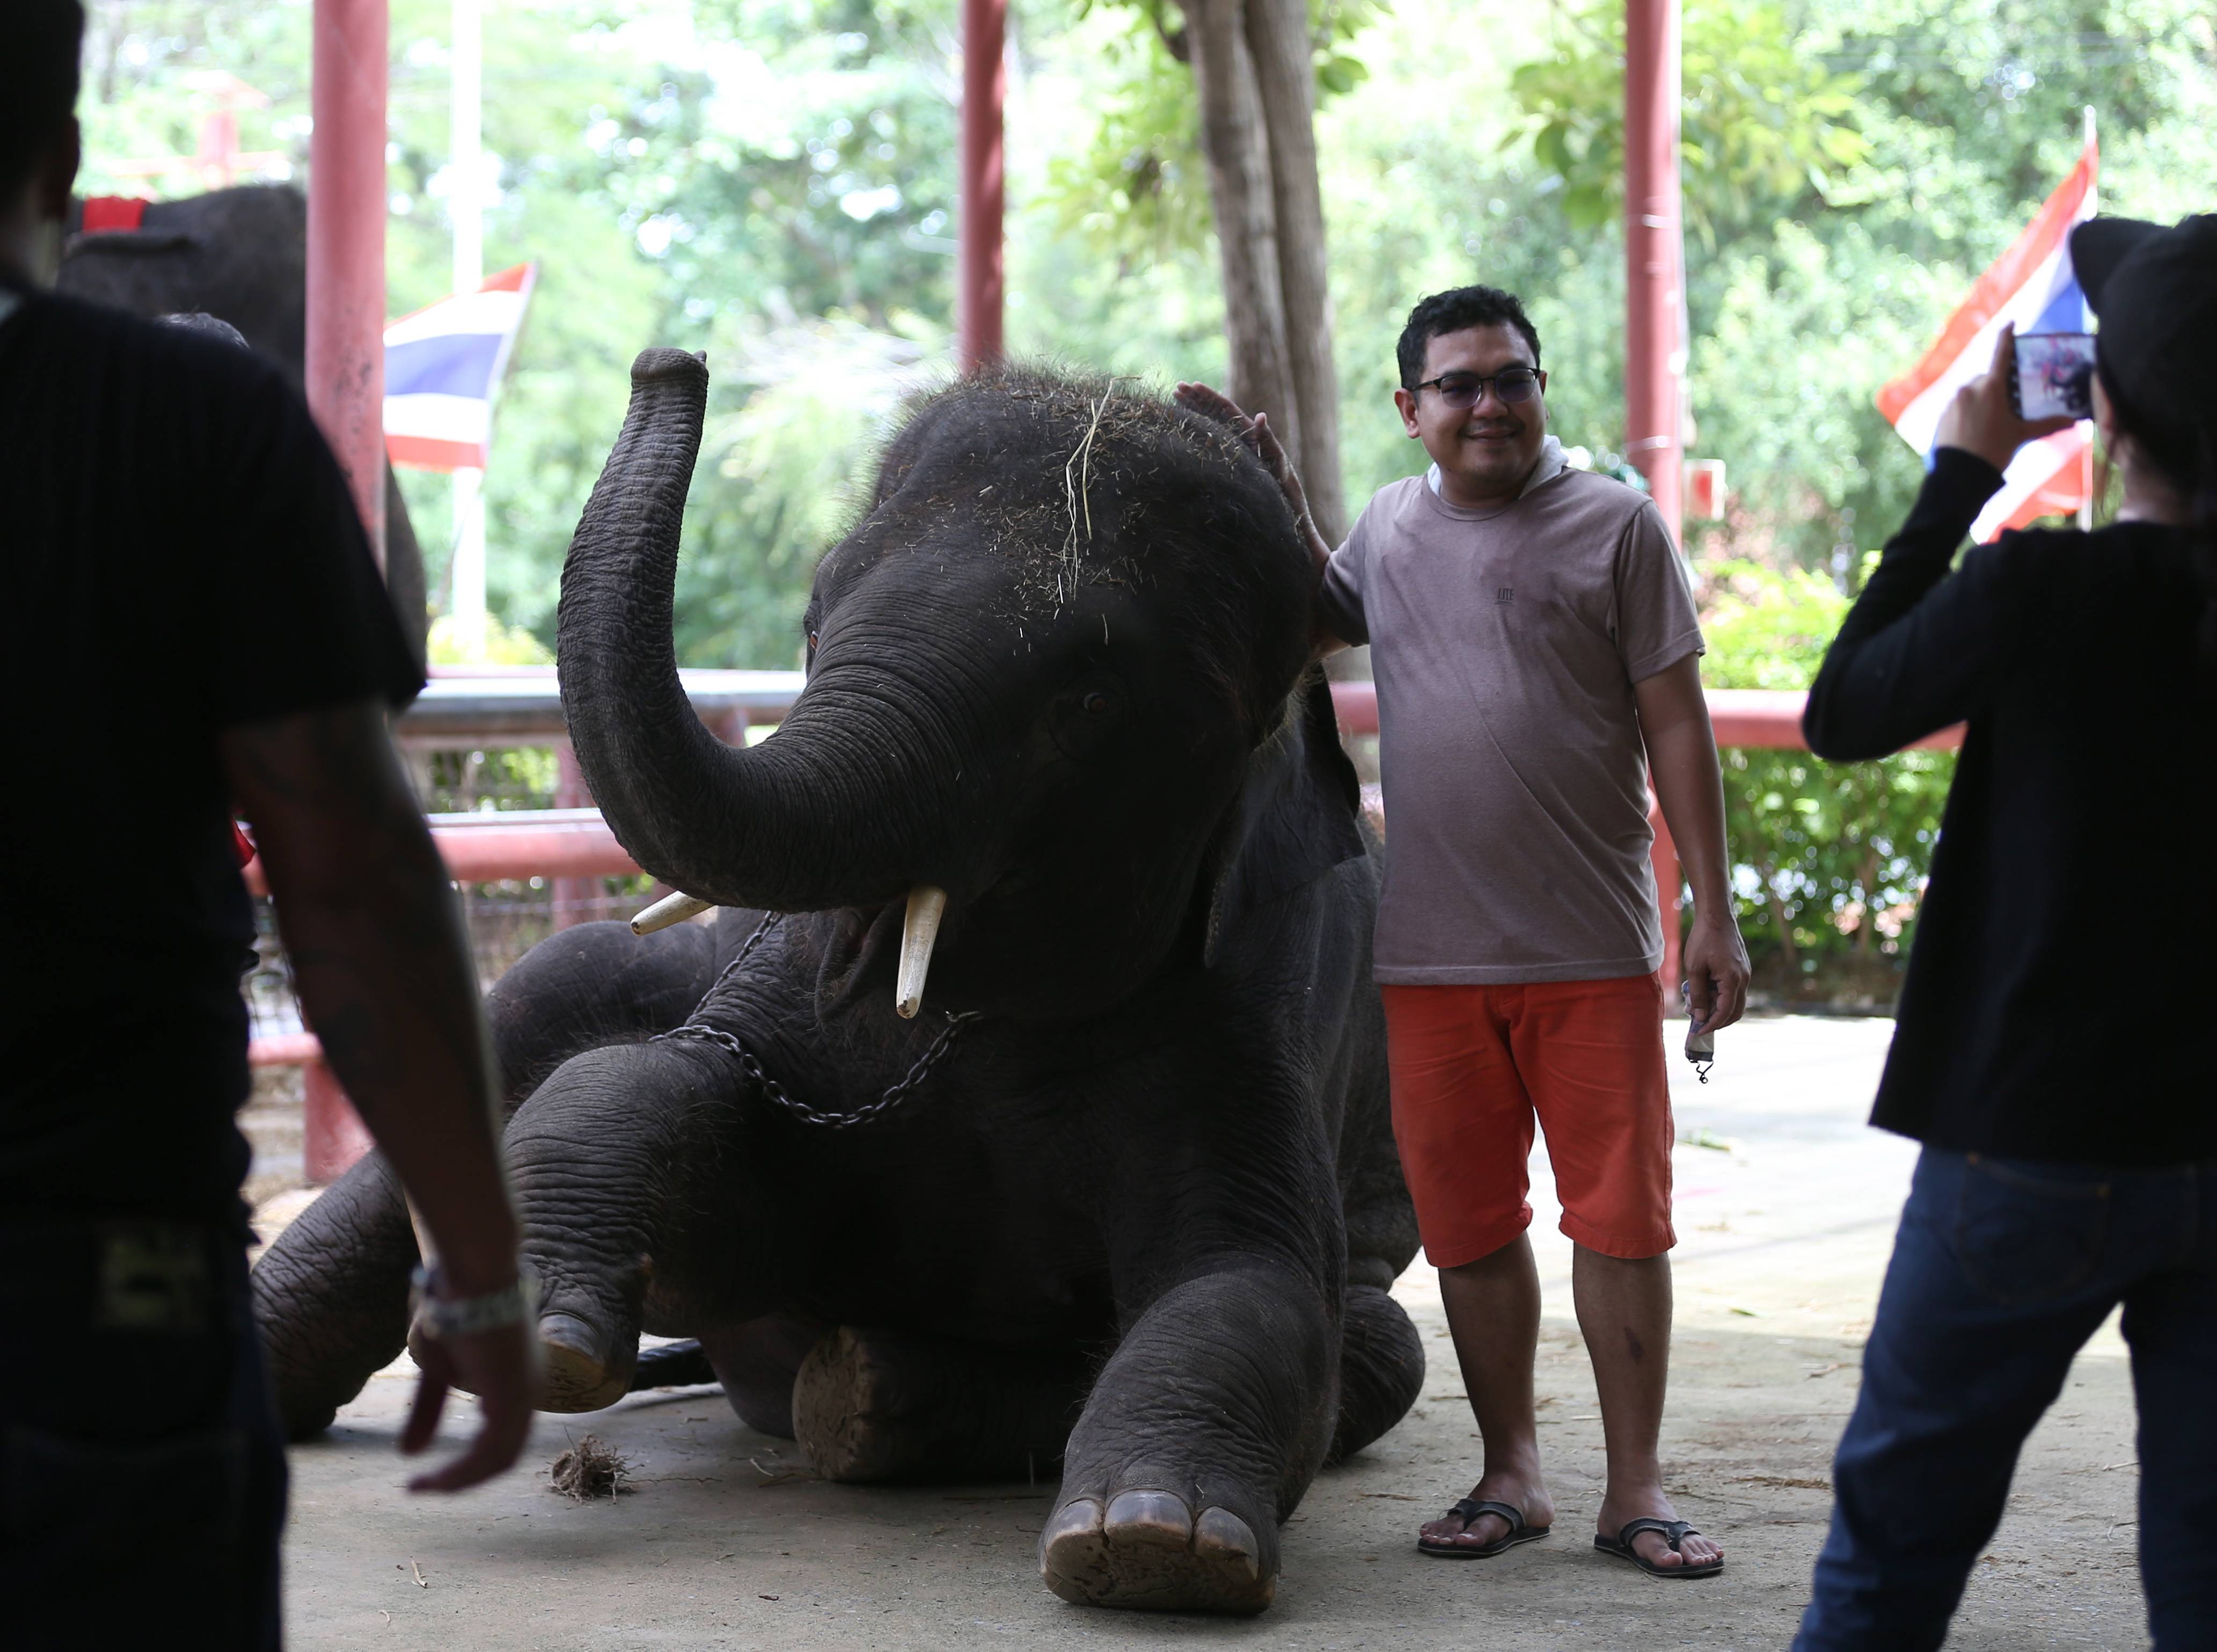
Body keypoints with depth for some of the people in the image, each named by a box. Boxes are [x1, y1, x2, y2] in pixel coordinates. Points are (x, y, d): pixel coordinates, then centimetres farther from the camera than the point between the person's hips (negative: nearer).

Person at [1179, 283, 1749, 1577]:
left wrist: (1716, 916, -6)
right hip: (1432, 954, 4)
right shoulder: (1392, 526, 12)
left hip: (1593, 949, -4)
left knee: (1621, 1217, -1)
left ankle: (1636, 1487, 7)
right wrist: (1274, 490, 21)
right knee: (1470, 1227, 9)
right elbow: (1325, 626, 33)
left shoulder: (1615, 525, -1)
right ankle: (1512, 1473, 21)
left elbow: (1676, 727, -2)